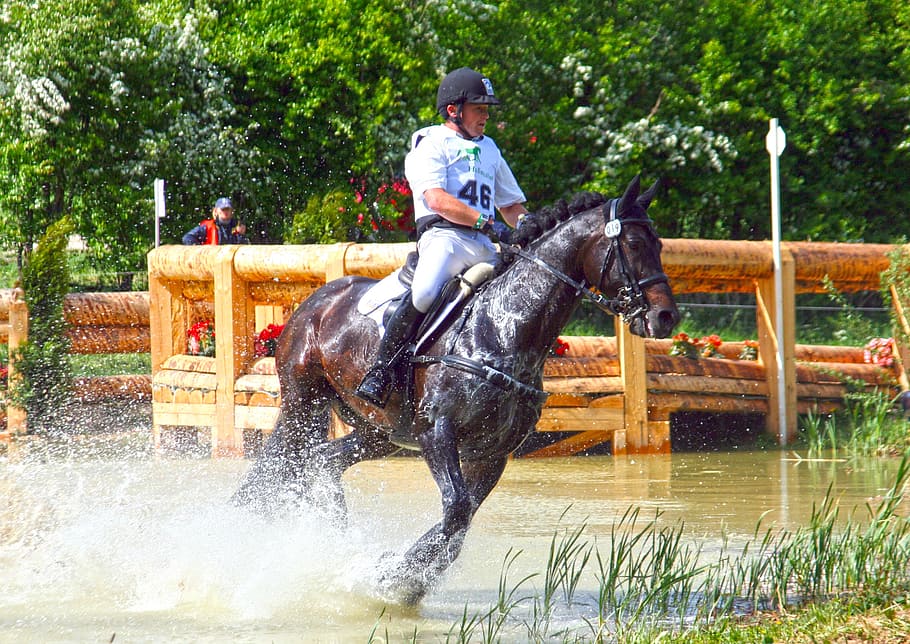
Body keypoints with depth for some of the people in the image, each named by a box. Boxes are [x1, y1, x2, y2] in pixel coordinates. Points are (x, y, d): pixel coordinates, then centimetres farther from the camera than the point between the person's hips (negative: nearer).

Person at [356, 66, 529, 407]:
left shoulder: (489, 149, 30)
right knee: (423, 293, -34)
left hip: (483, 248, 7)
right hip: (443, 235, -7)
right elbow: (437, 200, -9)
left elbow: (512, 205, 31)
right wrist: (485, 221, -19)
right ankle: (379, 373, -26)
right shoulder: (432, 143, 8)